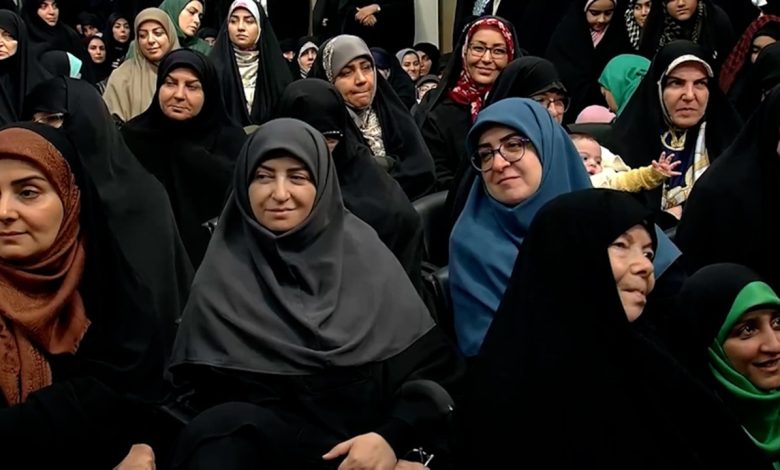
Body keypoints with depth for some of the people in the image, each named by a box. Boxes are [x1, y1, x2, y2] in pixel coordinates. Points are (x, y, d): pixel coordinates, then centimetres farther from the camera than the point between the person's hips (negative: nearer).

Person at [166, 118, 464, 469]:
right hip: (257, 440, 0)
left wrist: (394, 437, -14)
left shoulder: (364, 253, 4)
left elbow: (436, 368, 1)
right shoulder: (223, 274, 5)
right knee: (225, 425, -33)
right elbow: (202, 388, 1)